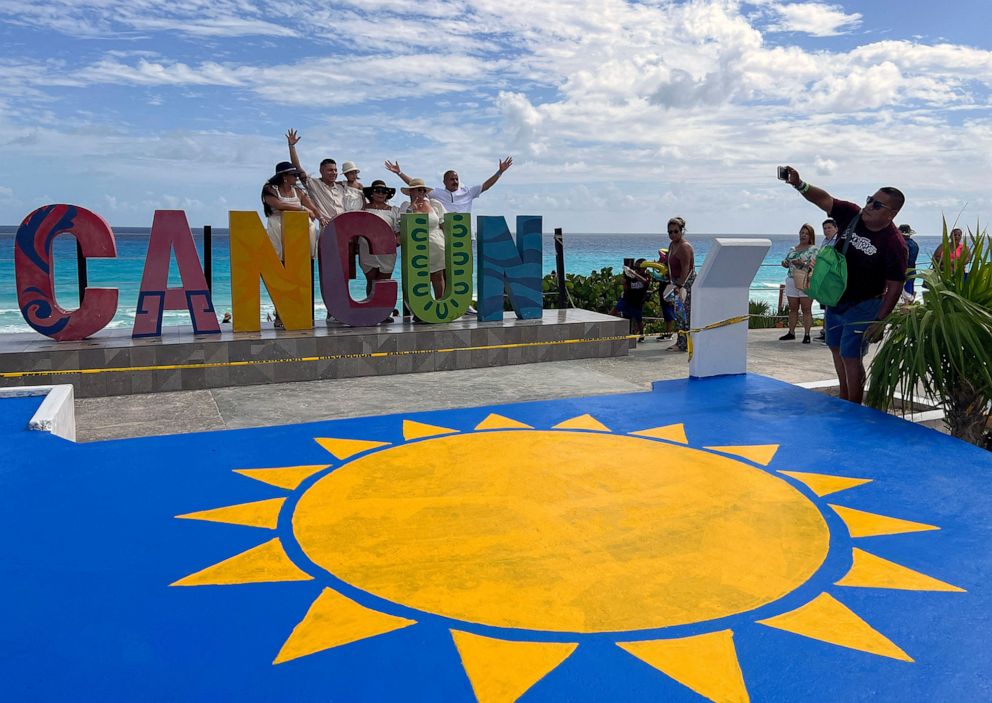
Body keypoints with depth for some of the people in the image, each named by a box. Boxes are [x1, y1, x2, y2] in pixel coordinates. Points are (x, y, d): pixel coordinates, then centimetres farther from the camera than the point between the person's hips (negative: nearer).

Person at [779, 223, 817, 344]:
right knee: (793, 308, 9)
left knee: (806, 309, -5)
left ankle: (807, 334, -4)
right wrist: (784, 263, -1)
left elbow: (814, 265, -12)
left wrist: (803, 263, -27)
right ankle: (791, 332, 15)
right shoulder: (792, 249, 16)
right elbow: (787, 262, 22)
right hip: (791, 280, 6)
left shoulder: (813, 249, -2)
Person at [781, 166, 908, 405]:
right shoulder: (852, 215, -6)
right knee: (836, 349, 19)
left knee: (851, 357, -5)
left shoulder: (894, 244, -21)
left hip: (862, 306, -7)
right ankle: (844, 399, 38)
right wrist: (799, 184, -26)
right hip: (834, 299, 7)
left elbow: (895, 287, -19)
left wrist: (880, 320, -22)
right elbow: (824, 199, -9)